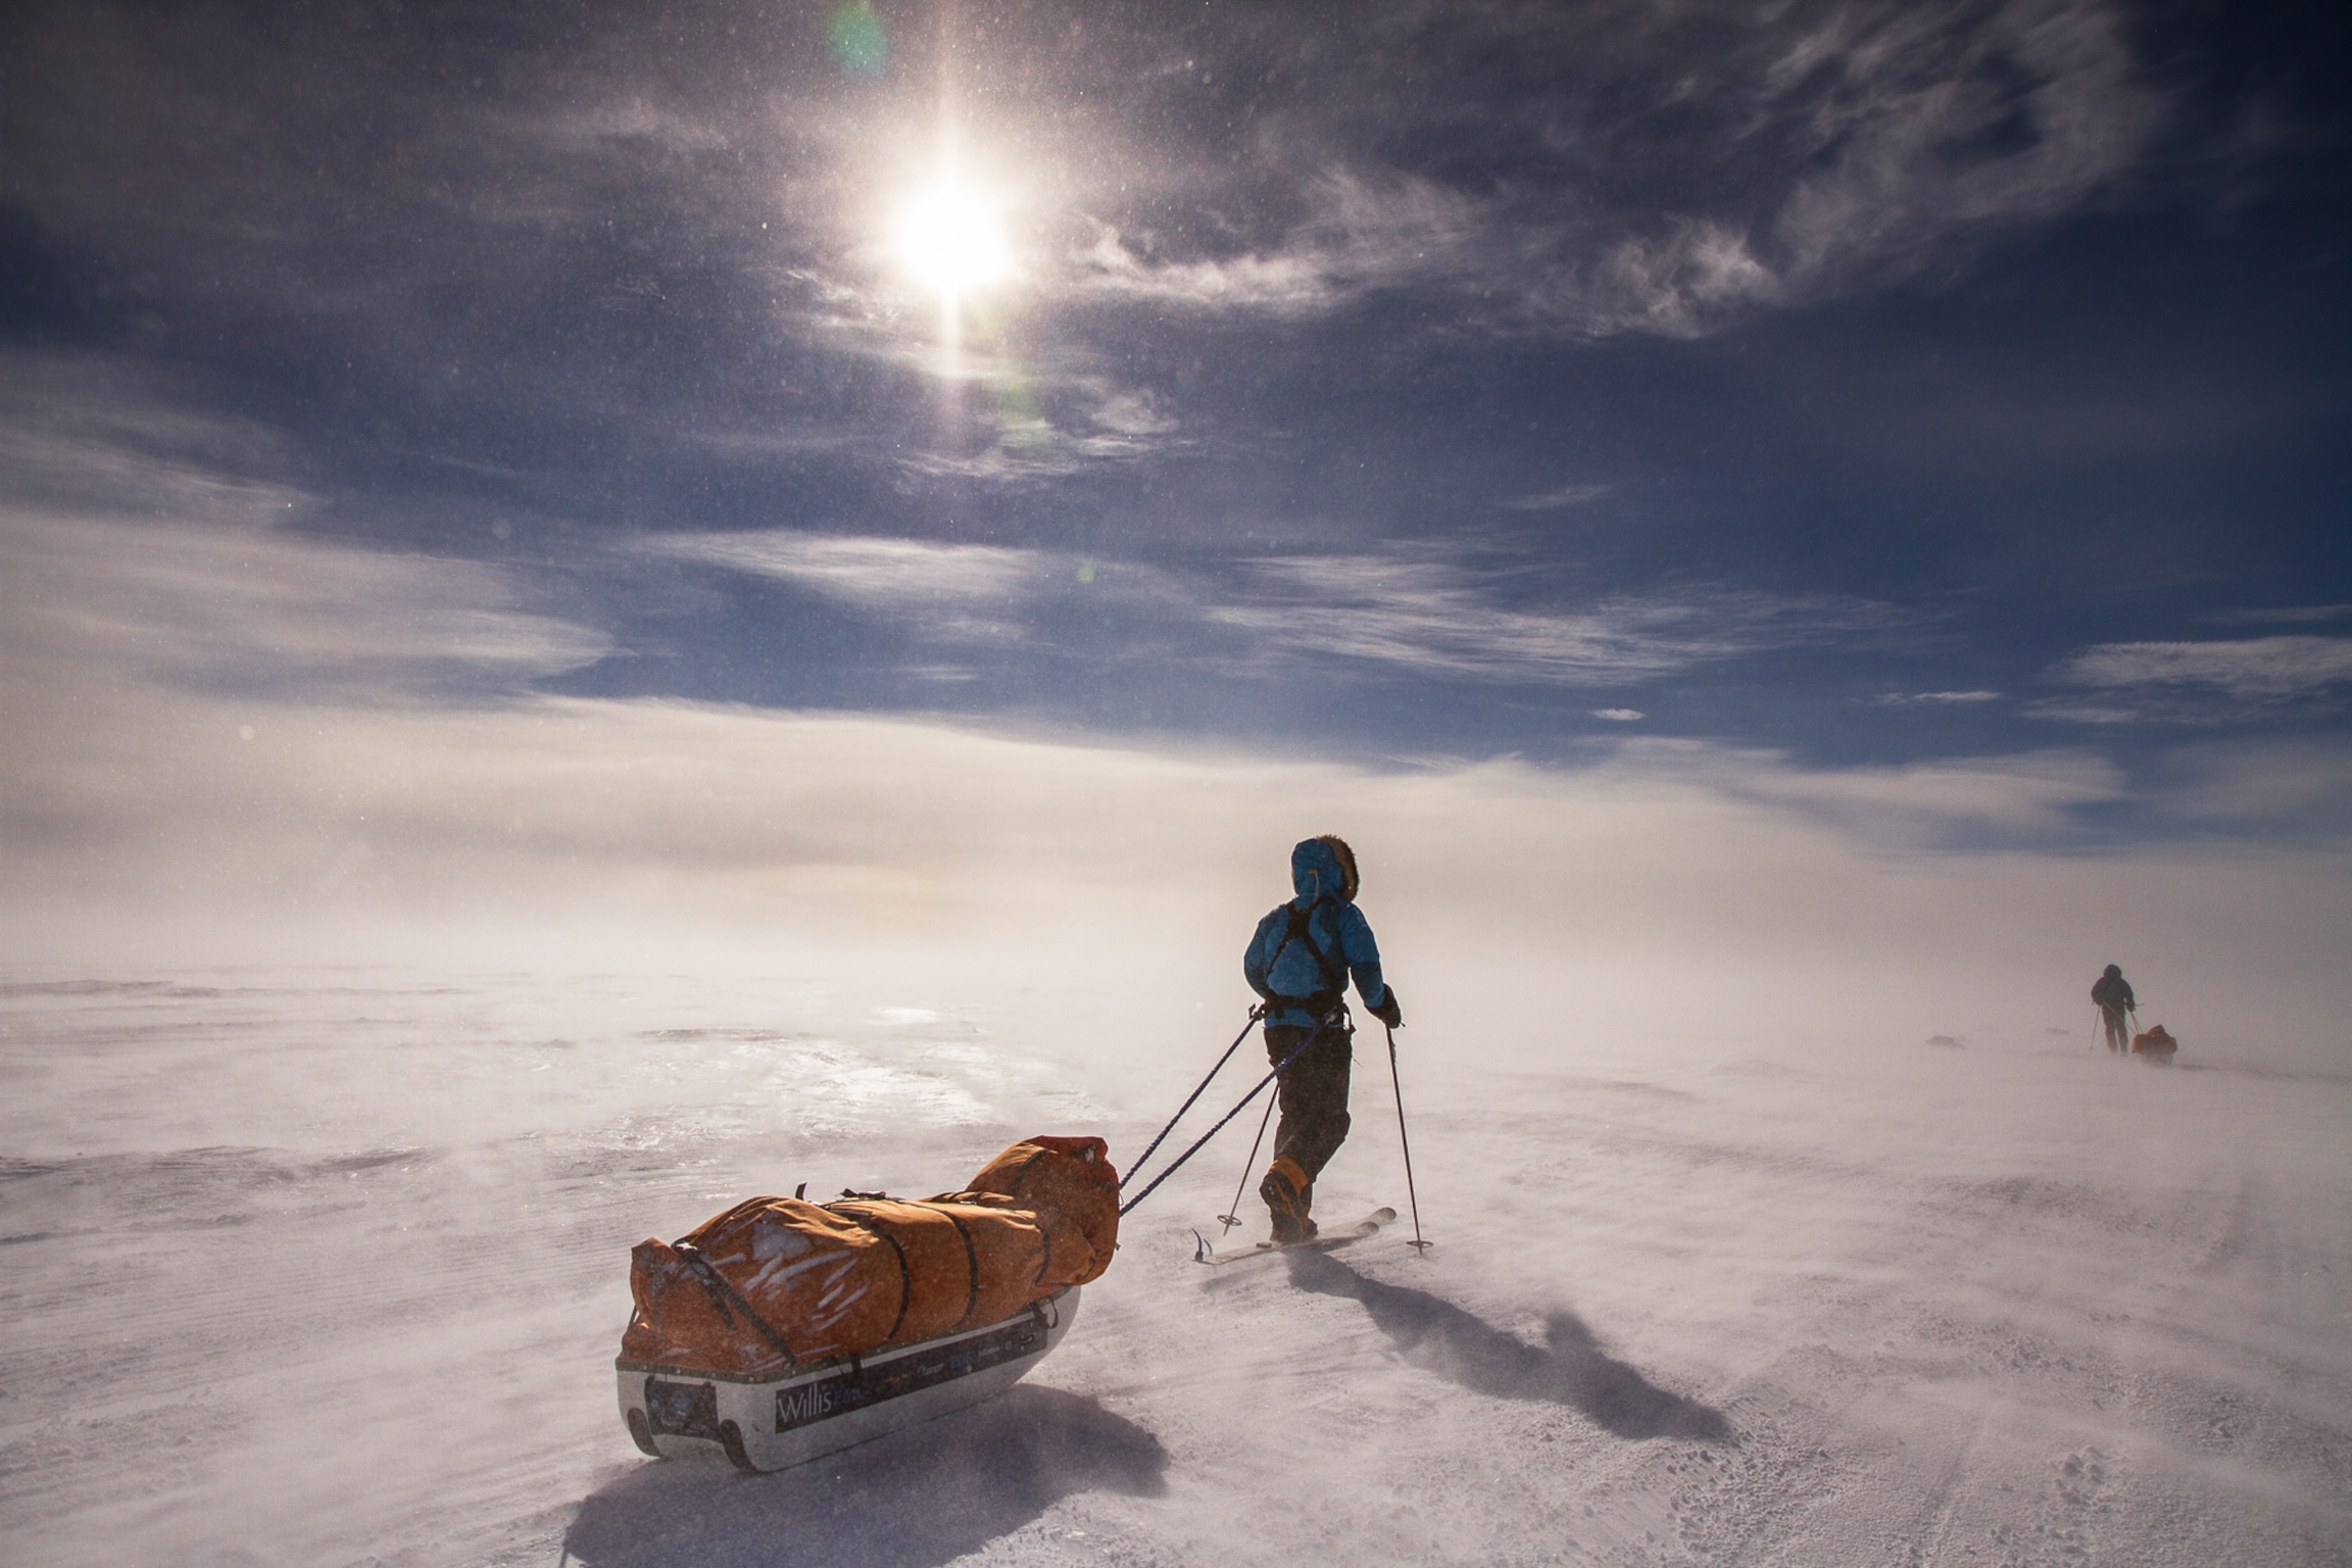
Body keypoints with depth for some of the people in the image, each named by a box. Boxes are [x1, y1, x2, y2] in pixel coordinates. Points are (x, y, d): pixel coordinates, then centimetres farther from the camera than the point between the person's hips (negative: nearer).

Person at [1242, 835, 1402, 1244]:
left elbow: (1252, 970, 21)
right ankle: (1286, 1178, -25)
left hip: (1280, 1030, 6)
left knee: (1297, 1114, 15)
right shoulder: (1343, 914, -4)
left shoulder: (1275, 918, 13)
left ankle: (1290, 1222, 13)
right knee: (1329, 1119, 2)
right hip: (1323, 1033, -6)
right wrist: (1382, 1004, 7)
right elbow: (1365, 969, -11)